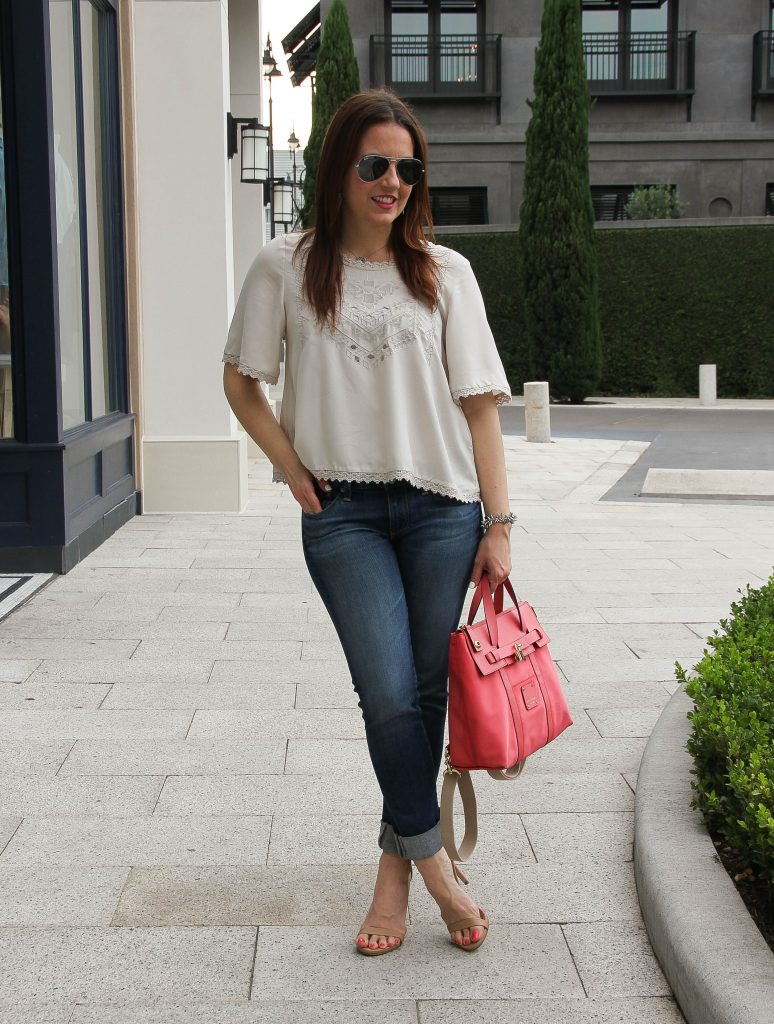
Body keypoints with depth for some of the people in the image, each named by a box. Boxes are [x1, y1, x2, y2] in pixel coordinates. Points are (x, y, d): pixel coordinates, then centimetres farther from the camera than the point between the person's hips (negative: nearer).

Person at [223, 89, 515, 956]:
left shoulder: (444, 273, 4)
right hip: (341, 512, -1)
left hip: (441, 506, 2)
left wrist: (499, 524, -2)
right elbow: (241, 381, 10)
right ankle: (433, 862, 7)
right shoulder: (286, 268, 2)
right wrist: (295, 472, 0)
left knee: (425, 691, 4)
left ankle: (396, 863, 22)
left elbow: (478, 404, 3)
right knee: (388, 691, -11)